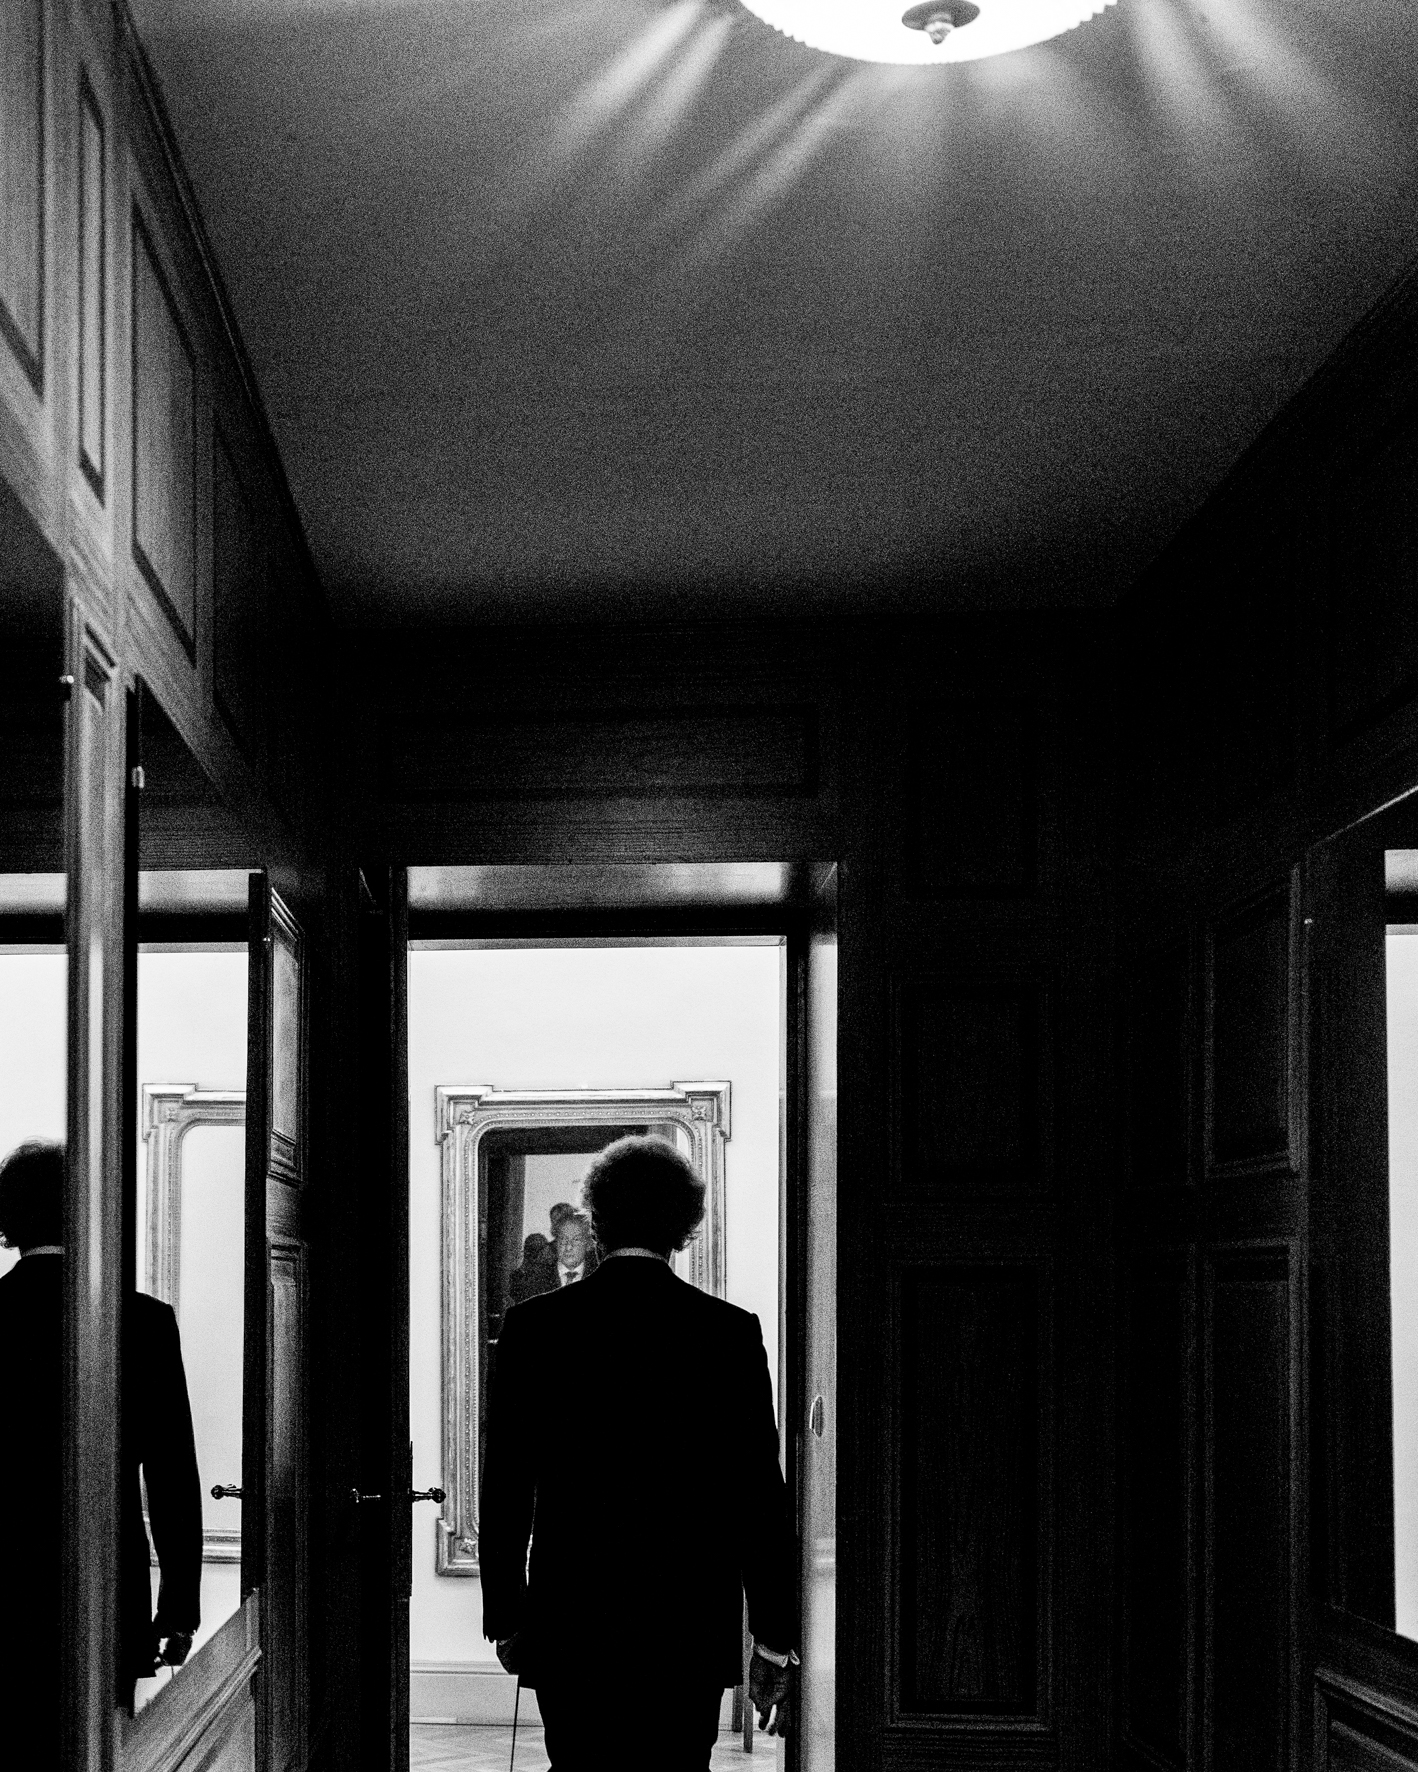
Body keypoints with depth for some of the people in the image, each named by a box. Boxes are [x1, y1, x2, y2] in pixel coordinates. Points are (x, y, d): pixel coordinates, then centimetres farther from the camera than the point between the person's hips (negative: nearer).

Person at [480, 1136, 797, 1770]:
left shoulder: (534, 1326, -2)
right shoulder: (730, 1332, -3)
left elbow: (504, 1489, 1)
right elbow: (760, 1495, -3)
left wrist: (505, 1620, 12)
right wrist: (775, 1645, 3)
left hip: (568, 1627, 0)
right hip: (692, 1631, 0)